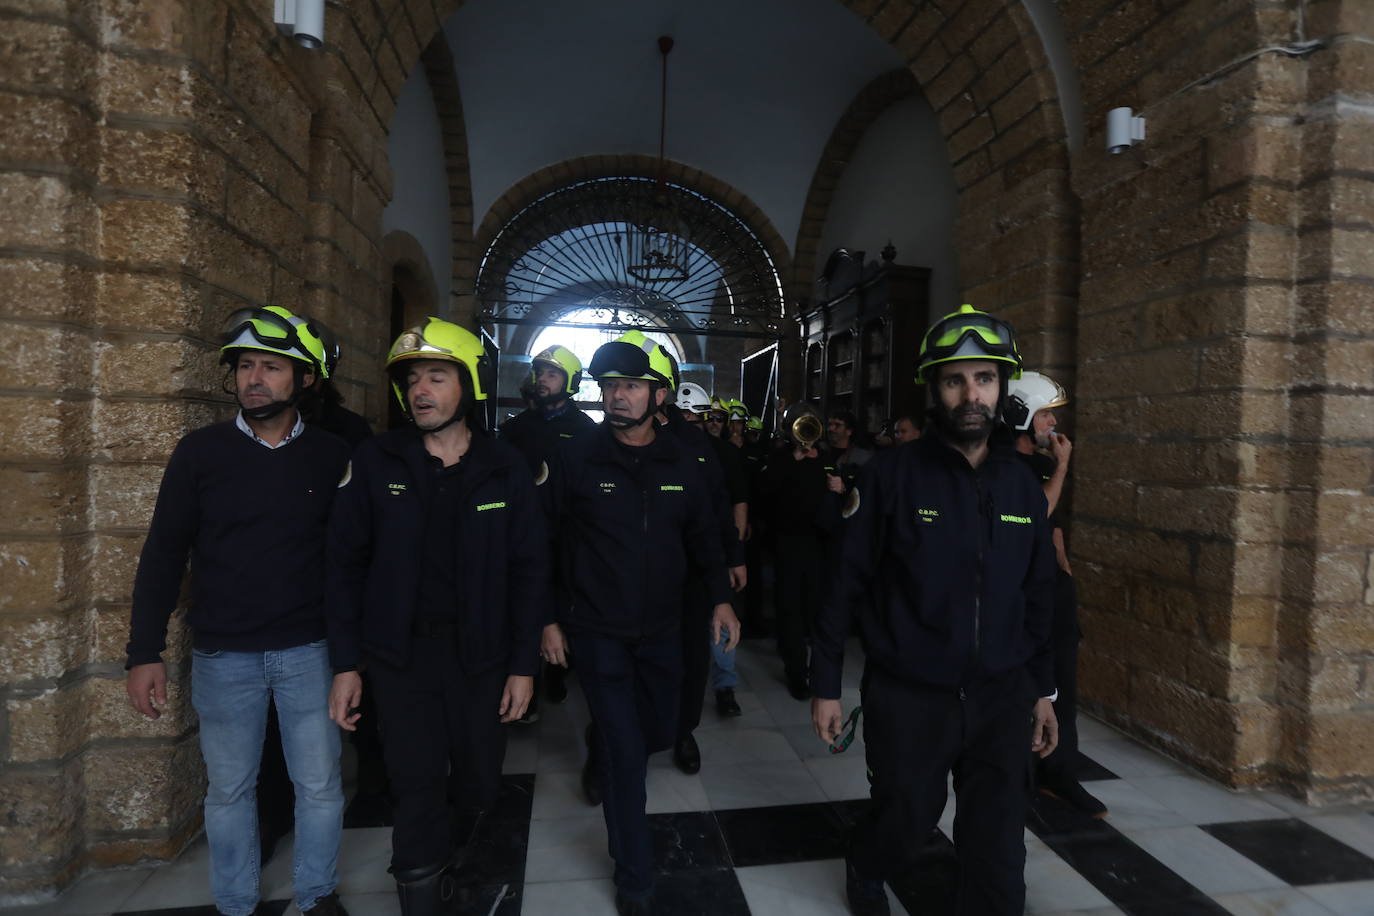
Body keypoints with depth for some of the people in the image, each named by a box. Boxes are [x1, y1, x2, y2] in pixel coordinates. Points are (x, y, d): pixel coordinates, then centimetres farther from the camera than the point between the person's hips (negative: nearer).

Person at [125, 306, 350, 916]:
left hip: (308, 652, 0)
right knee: (228, 789, 14)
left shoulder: (331, 456, -3)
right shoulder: (200, 451, -3)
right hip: (223, 657, 0)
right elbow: (163, 555, 1)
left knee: (320, 784, 10)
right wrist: (145, 653, -2)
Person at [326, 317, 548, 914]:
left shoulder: (506, 470, -4)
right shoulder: (376, 462, -5)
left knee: (479, 783, 16)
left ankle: (442, 857, 48)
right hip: (399, 655, -1)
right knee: (418, 789, 3)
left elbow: (529, 571, -2)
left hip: (480, 654, 2)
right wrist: (346, 664, -4)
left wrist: (523, 665, -3)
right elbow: (346, 566, -2)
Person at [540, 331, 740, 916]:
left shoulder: (681, 467, 0)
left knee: (659, 732, 18)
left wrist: (721, 597, -3)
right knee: (627, 755, -2)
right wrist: (550, 618, -4)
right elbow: (544, 543, -5)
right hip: (598, 631, -4)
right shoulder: (575, 459, -10)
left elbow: (703, 539, 9)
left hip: (661, 630, 4)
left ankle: (601, 744, 54)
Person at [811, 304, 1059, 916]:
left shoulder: (1022, 484, 3)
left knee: (997, 848, 10)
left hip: (1002, 698, 3)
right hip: (908, 697, -3)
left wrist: (1043, 688, 13)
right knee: (906, 813, 16)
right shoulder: (890, 476, -12)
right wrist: (826, 685, -8)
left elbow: (1037, 597, 11)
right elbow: (845, 584, -10)